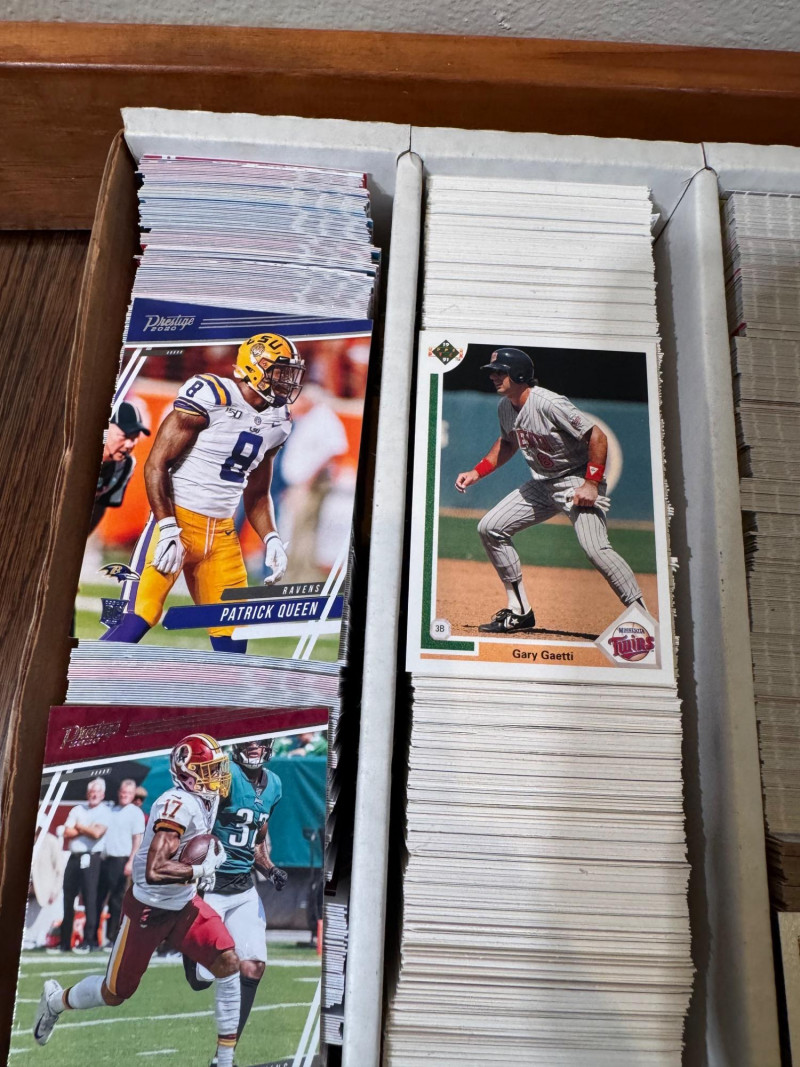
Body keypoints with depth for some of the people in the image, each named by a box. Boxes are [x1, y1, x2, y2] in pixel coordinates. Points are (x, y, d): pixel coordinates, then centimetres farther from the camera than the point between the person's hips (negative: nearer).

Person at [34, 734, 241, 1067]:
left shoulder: (206, 800, -1)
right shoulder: (179, 804, -30)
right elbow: (154, 871, -36)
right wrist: (201, 868, -26)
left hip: (184, 906, 7)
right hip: (148, 910, -7)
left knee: (228, 964, -9)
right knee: (114, 994, 12)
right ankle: (55, 1000, 44)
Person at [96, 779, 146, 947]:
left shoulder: (136, 813, -1)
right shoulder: (110, 810, 16)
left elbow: (138, 839, -6)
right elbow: (100, 832, 20)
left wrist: (131, 862, -14)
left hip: (120, 860, -5)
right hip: (103, 859, 5)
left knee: (116, 901, 0)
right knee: (96, 899, 7)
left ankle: (112, 938, 8)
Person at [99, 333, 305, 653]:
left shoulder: (277, 422, 11)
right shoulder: (209, 396, -11)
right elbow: (156, 465, -12)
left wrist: (271, 539, 4)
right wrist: (168, 529, -19)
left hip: (222, 532, 7)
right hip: (178, 519, -6)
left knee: (235, 632, 6)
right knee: (136, 621, -10)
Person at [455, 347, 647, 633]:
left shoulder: (548, 403, -23)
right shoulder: (505, 407, 2)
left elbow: (597, 437, -21)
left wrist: (592, 484, -22)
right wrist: (476, 472, 12)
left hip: (577, 480, -8)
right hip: (542, 484, 8)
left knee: (595, 549, -25)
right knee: (490, 528, 2)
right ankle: (520, 612, 9)